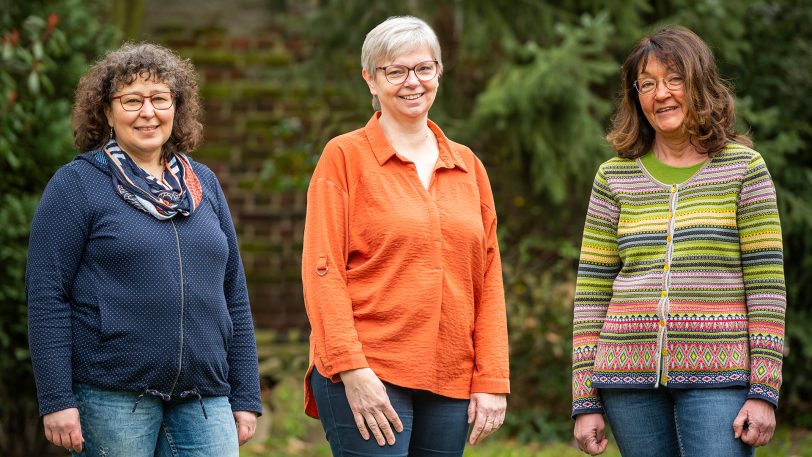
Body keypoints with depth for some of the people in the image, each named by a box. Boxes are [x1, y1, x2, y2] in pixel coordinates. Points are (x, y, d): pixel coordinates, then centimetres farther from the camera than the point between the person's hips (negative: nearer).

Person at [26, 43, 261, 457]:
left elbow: (234, 293, 17)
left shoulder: (203, 184, 14)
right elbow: (46, 296, -5)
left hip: (204, 399, 4)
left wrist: (245, 397, 12)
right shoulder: (76, 185, 0)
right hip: (111, 398, -4)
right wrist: (56, 401, -12)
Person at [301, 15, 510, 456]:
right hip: (367, 378, -4)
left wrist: (492, 381, 5)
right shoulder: (345, 156, 2)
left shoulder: (467, 166, 15)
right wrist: (352, 370, -14)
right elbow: (322, 272, -5)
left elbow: (488, 281, 13)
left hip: (450, 383, 5)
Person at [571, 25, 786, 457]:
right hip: (631, 372, 3)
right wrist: (585, 401, 4)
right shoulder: (614, 178, 9)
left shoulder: (743, 168, 3)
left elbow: (767, 285, -1)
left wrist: (764, 391, -8)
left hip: (717, 376, -2)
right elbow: (591, 291, 8)